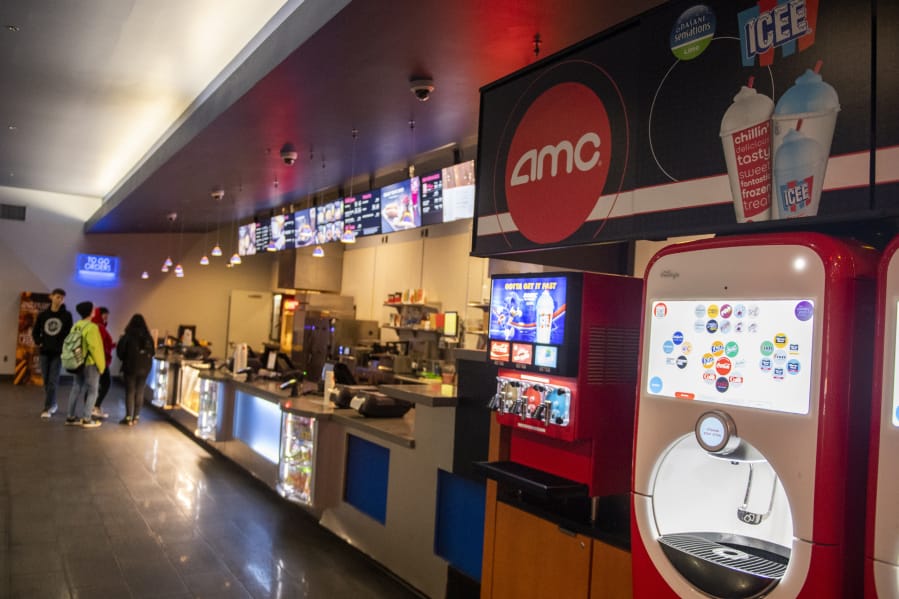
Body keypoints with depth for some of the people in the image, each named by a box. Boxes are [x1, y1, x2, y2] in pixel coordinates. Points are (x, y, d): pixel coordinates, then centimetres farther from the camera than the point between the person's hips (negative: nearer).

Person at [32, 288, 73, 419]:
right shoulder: (43, 314, 7)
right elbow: (35, 331, 15)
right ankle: (53, 404, 24)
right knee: (46, 381, 9)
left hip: (58, 352, -3)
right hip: (44, 352, 3)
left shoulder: (67, 315, 0)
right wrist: (39, 343, 2)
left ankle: (47, 408, -8)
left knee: (53, 381, -8)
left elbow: (70, 333, 1)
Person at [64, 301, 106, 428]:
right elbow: (94, 347, -19)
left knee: (76, 389, 14)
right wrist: (101, 364, -11)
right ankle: (86, 419, 2)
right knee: (91, 391, 1)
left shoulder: (75, 326, 8)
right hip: (90, 363, -7)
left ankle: (70, 417, 18)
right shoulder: (91, 327, -16)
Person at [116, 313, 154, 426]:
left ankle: (129, 418, 0)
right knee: (139, 392, 10)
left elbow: (120, 352, -4)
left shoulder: (127, 336, -11)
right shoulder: (148, 337, -1)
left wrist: (125, 359, 16)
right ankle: (136, 417, 12)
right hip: (144, 369, 3)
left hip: (130, 367, -3)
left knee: (130, 392, 2)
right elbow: (152, 353, 8)